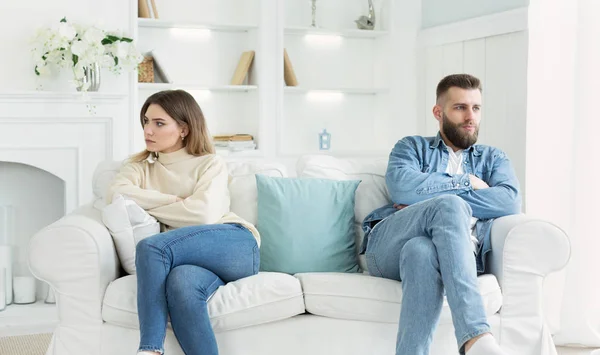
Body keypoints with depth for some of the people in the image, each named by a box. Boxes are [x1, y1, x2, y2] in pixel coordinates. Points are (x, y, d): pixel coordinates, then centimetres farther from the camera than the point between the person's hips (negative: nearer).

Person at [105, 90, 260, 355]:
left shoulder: (211, 164, 13)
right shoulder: (141, 167, 23)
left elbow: (202, 214, -7)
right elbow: (115, 193, -1)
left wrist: (146, 205, 3)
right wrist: (174, 201, -2)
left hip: (234, 245, -2)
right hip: (191, 256, 2)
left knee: (151, 247, -30)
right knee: (181, 283, -37)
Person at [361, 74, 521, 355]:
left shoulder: (493, 159, 26)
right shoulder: (412, 147, 24)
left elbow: (510, 202, 1)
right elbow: (401, 187, -2)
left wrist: (428, 196, -4)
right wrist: (467, 182, 3)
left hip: (456, 250, 1)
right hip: (389, 246, 0)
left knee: (422, 252, -39)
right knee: (450, 205, -34)